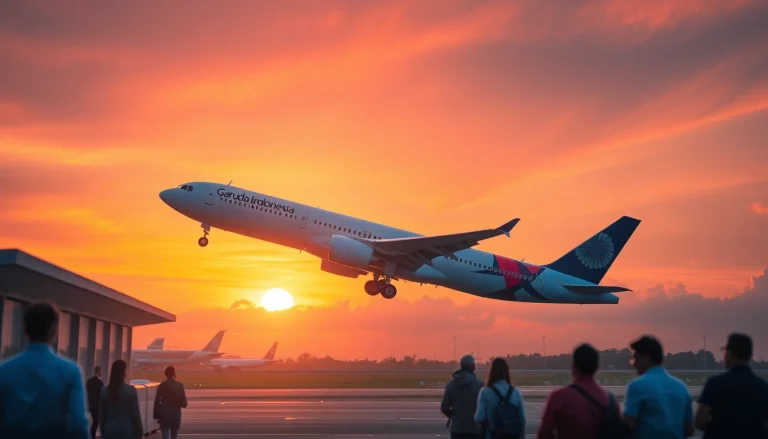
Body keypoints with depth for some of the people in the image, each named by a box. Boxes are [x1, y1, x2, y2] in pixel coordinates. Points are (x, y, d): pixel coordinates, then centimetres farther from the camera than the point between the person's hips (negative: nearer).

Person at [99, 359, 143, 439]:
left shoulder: (105, 391, 2)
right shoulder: (131, 390, -7)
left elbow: (102, 413, 7)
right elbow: (135, 413, -5)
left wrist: (103, 432, 16)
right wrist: (139, 432, 4)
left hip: (110, 430, 3)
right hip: (127, 430, -3)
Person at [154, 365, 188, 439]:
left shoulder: (161, 386, -6)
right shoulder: (180, 385, -3)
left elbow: (157, 401, -5)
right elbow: (184, 403, -3)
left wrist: (156, 414, 5)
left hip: (164, 415, -2)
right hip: (176, 414, 2)